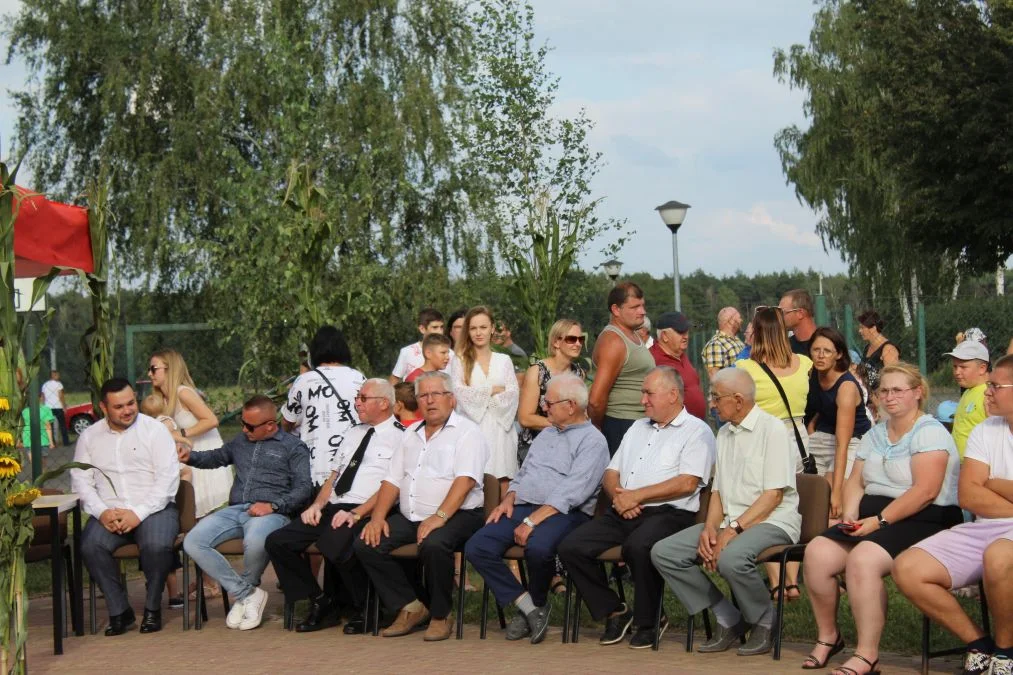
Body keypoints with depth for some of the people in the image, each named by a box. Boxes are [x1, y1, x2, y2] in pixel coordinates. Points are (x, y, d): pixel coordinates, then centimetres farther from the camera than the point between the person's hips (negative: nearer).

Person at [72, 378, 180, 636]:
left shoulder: (155, 430, 2)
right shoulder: (89, 436, 13)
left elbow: (168, 479, -6)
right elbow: (81, 480, 7)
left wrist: (139, 514, -16)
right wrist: (102, 512, -12)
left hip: (153, 508, -2)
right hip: (109, 512, 3)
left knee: (157, 545, -34)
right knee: (90, 545, -28)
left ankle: (152, 609, -10)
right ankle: (119, 611, -12)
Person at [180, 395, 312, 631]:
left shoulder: (293, 447, 8)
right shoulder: (241, 441, 26)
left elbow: (302, 488, -1)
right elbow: (218, 457, 42)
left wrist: (273, 505, -16)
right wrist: (191, 457, 21)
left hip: (271, 512, -6)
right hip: (235, 510, 6)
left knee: (255, 542, -41)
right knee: (193, 542, -21)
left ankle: (245, 589, -6)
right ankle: (247, 594, -13)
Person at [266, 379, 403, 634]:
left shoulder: (400, 437, -1)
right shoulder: (353, 434, 24)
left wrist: (356, 514, -20)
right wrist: (317, 505, 6)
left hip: (365, 514, -8)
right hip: (333, 508, 8)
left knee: (334, 546, -36)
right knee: (277, 542, -10)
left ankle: (364, 610, -10)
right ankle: (321, 604, 2)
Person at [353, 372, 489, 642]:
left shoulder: (467, 433, -1)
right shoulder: (411, 435, 21)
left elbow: (465, 480, -15)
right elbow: (392, 481, 17)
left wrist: (440, 516, -27)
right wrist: (377, 517, 1)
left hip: (456, 516, -7)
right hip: (409, 518, 7)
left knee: (433, 544, -37)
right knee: (366, 544, -14)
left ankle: (440, 615, -13)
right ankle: (410, 606, -3)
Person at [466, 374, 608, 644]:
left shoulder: (592, 441, -3)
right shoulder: (546, 434, 26)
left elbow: (571, 494, -14)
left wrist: (533, 520, -20)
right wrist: (508, 500, 6)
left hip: (563, 514, -7)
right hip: (523, 508, 7)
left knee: (537, 547, -38)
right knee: (477, 547, -16)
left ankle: (537, 603, -7)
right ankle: (527, 606, -12)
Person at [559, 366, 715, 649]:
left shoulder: (696, 432, 2)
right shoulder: (638, 428, 26)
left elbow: (687, 483, -12)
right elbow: (611, 473, 22)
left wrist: (637, 495, -13)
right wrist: (618, 496, -2)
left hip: (668, 513, -7)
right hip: (622, 513, 7)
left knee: (639, 546, -38)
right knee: (571, 548, -14)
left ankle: (648, 623, -16)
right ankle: (614, 612, 2)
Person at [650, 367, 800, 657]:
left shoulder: (772, 429, -7)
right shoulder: (724, 433, 19)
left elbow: (773, 495, -14)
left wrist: (734, 530, -20)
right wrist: (710, 528, -2)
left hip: (771, 521, -8)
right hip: (731, 522, 8)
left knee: (732, 558, -39)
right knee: (663, 552, -11)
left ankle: (763, 623, -9)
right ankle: (729, 620, -4)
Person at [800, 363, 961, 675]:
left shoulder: (929, 433, -7)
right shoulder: (874, 434, 20)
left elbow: (925, 491, -18)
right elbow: (856, 482, 16)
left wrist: (880, 521, -20)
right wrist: (850, 516, -5)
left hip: (922, 520, -7)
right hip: (872, 517, 8)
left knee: (862, 559, -34)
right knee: (817, 553, -16)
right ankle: (827, 636, 4)